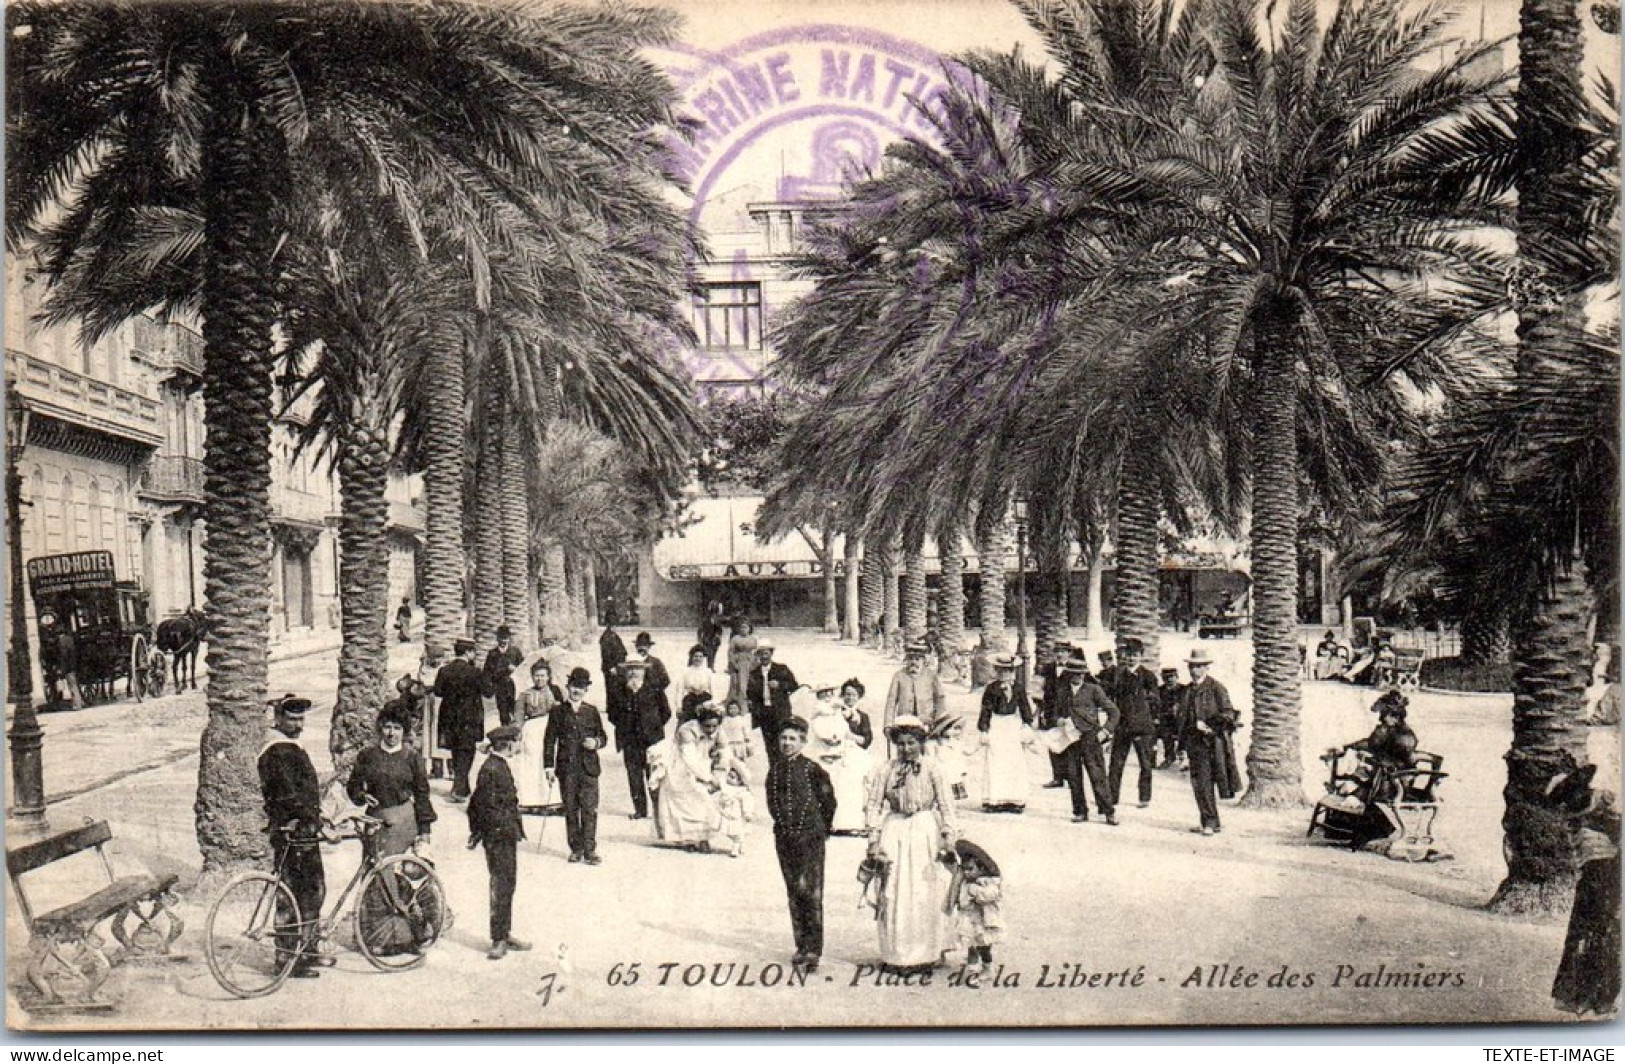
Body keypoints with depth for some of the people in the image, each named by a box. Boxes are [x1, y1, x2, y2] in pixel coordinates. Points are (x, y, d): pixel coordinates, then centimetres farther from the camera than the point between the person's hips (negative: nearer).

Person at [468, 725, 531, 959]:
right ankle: (498, 940, 3)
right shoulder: (490, 769, -19)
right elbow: (487, 806, -21)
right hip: (498, 837, -10)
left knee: (508, 885, 15)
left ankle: (505, 934, 25)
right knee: (501, 886, -4)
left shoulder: (501, 765, 13)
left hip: (508, 836, 10)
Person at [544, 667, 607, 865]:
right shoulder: (558, 711, 6)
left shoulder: (592, 711, 10)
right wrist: (549, 766, -1)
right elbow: (549, 739, 5)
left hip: (588, 768, 0)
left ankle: (590, 850, 0)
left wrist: (596, 742, -9)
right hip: (567, 768, 0)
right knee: (571, 810, 5)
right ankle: (576, 849, 15)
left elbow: (603, 736, 15)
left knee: (589, 809, -5)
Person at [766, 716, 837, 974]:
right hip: (784, 837, 5)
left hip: (810, 837, -5)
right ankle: (802, 946, 19)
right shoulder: (775, 768, 5)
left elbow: (828, 801, 2)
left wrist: (822, 828, 10)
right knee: (793, 893, 10)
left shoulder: (811, 769, -8)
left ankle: (813, 950, -3)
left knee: (810, 892, -8)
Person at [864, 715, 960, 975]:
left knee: (925, 894, 2)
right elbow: (872, 805, 2)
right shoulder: (887, 771, 1)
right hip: (894, 831, 1)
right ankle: (896, 955, 10)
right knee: (894, 894, 1)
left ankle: (926, 954, 13)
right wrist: (874, 841, -5)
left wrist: (948, 838, -5)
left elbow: (946, 805, 0)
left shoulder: (931, 768, -1)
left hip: (926, 832, -1)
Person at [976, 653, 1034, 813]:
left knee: (1016, 765, 1)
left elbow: (1025, 708, 9)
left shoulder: (1018, 689, 6)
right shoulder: (990, 689, 0)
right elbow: (986, 710, 1)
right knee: (994, 766, -4)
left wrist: (1027, 727, 1)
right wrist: (984, 731, -3)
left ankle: (1015, 800, 6)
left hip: (1014, 728, 2)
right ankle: (993, 801, -2)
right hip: (995, 728, -2)